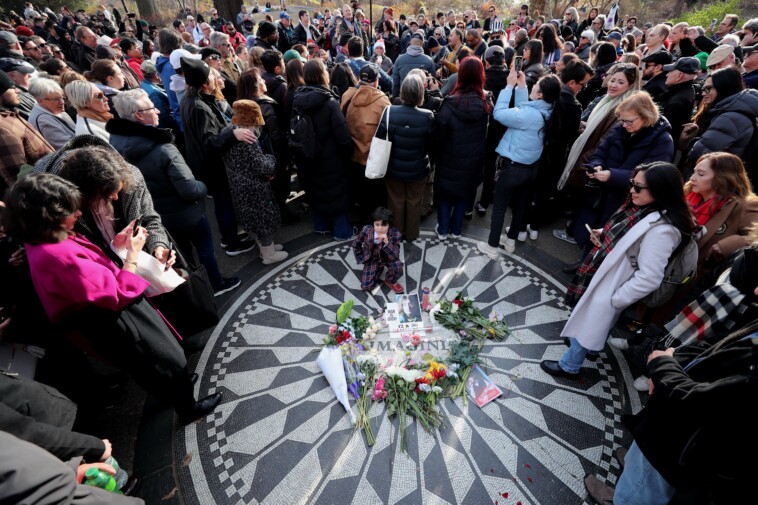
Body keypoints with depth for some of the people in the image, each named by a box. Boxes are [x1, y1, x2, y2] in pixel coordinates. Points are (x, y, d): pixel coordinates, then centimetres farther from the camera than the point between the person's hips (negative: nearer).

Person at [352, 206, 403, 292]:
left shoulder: (395, 234, -28)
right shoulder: (366, 230, -25)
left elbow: (395, 257, -31)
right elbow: (355, 244, -4)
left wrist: (386, 243, -44)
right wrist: (361, 259, -2)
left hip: (388, 258, -1)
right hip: (372, 260, 1)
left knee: (398, 266, -34)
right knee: (366, 287, -10)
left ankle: (391, 281, 2)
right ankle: (378, 270, 22)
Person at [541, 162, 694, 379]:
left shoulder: (662, 230, -29)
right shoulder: (642, 208, -2)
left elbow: (649, 279, -27)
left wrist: (615, 299, -18)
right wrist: (603, 236, -1)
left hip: (608, 288, -8)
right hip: (600, 276, 8)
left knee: (586, 326, 13)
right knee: (583, 320, 28)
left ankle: (569, 367, 36)